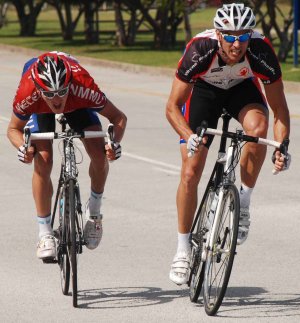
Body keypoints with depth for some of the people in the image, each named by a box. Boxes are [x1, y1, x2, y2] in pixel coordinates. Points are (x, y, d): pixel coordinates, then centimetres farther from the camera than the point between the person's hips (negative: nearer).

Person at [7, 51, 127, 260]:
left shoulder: (83, 87, -42)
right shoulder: (27, 94, -40)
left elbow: (118, 117, -27)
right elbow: (14, 128, -18)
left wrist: (115, 143, -44)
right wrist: (23, 147, -38)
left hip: (76, 103, 0)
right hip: (39, 109, 0)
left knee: (100, 155, -18)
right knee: (43, 161, -20)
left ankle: (94, 211, 9)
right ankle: (45, 233, -8)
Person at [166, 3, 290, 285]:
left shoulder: (261, 51, -33)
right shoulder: (200, 50, -36)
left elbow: (279, 108, -24)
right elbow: (172, 107, -28)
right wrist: (189, 137, -46)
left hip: (242, 88, 1)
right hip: (204, 90, -1)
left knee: (258, 127, -34)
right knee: (190, 172, -8)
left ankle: (244, 202, -15)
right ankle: (183, 250, 8)